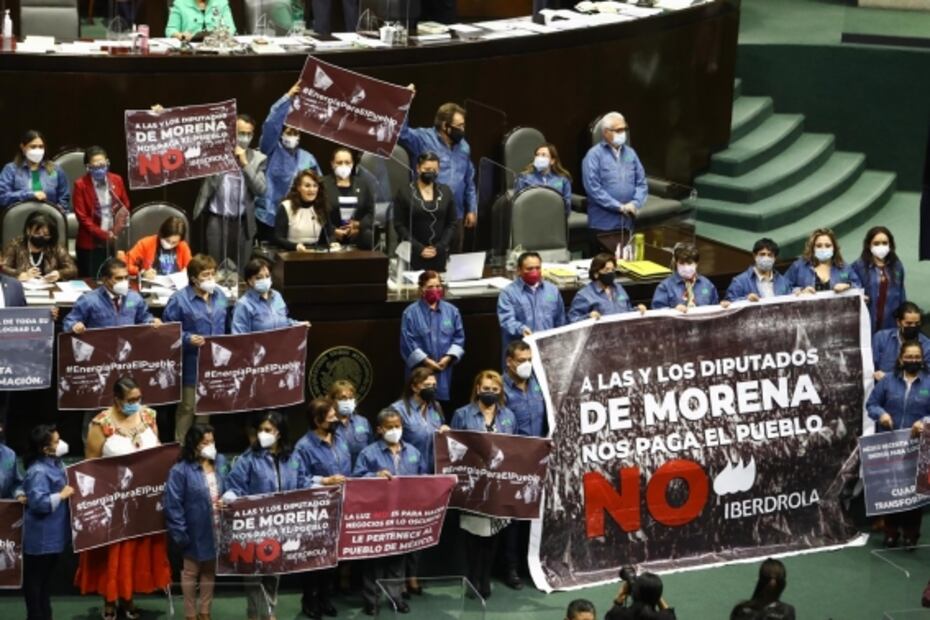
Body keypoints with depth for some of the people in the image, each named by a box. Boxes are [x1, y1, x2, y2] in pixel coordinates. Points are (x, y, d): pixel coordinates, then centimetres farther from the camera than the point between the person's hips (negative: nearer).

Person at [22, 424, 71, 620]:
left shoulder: (55, 464, 5)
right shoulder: (38, 472, -24)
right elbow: (39, 502, -32)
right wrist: (62, 495, -23)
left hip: (53, 535, 10)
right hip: (40, 538, -10)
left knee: (45, 579, 20)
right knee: (35, 580, 3)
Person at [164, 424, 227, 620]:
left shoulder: (220, 463, 0)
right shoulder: (181, 471, -19)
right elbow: (173, 505, -18)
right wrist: (180, 534, -18)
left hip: (216, 531, 5)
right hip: (194, 533, -5)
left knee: (210, 571, 18)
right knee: (191, 572, 11)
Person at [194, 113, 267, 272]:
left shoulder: (258, 158, 5)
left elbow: (261, 189, -5)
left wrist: (245, 163, -11)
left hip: (242, 222, 1)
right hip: (216, 219, -1)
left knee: (239, 270, 4)